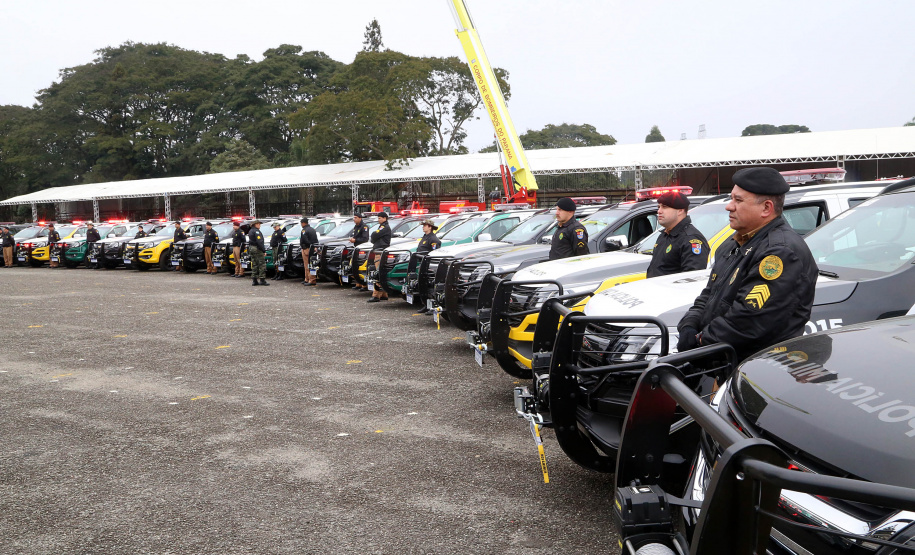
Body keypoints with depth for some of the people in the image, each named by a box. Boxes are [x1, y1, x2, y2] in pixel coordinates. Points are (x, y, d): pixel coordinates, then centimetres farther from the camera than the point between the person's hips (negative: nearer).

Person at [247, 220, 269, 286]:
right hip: (257, 249, -10)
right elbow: (259, 242, -21)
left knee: (254, 265, 11)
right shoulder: (256, 231, -14)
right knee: (262, 264, -6)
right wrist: (264, 250, -20)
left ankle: (254, 280, 11)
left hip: (251, 248, 10)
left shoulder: (250, 231, 17)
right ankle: (262, 280, -8)